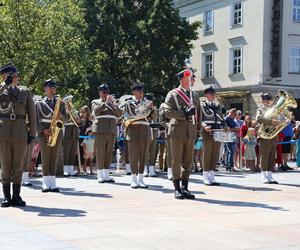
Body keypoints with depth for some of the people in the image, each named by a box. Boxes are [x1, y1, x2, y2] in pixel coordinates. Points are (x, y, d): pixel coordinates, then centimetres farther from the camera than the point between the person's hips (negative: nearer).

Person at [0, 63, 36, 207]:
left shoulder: (26, 92, 10)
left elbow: (32, 115, 8)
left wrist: (32, 134, 3)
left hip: (20, 133, 0)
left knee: (18, 166, 4)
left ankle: (16, 196, 11)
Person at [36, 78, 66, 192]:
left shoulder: (60, 102, 15)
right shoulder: (39, 103, 7)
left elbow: (65, 119, 11)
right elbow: (36, 119, 1)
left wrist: (61, 116, -12)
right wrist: (43, 130, -13)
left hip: (57, 132, 2)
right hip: (44, 133, -2)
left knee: (54, 158, 2)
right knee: (45, 158, -4)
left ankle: (52, 184, 3)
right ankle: (46, 184, -1)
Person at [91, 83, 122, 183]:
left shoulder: (112, 102, 19)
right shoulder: (95, 102, 8)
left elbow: (119, 114, 7)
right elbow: (96, 111, -12)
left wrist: (114, 104, -6)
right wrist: (105, 102, -14)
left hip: (112, 131, 4)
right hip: (100, 130, -4)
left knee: (109, 153, 4)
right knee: (100, 153, -5)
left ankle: (106, 175, 9)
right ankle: (100, 176, -2)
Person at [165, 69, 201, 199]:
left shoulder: (195, 95, 16)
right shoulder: (173, 94, -2)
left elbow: (198, 113, 19)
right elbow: (168, 112, -13)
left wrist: (198, 130, 12)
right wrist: (185, 114, -21)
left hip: (191, 132, 5)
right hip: (177, 131, -5)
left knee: (188, 161, 7)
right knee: (176, 161, 0)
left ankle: (185, 187, 15)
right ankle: (177, 189, 7)